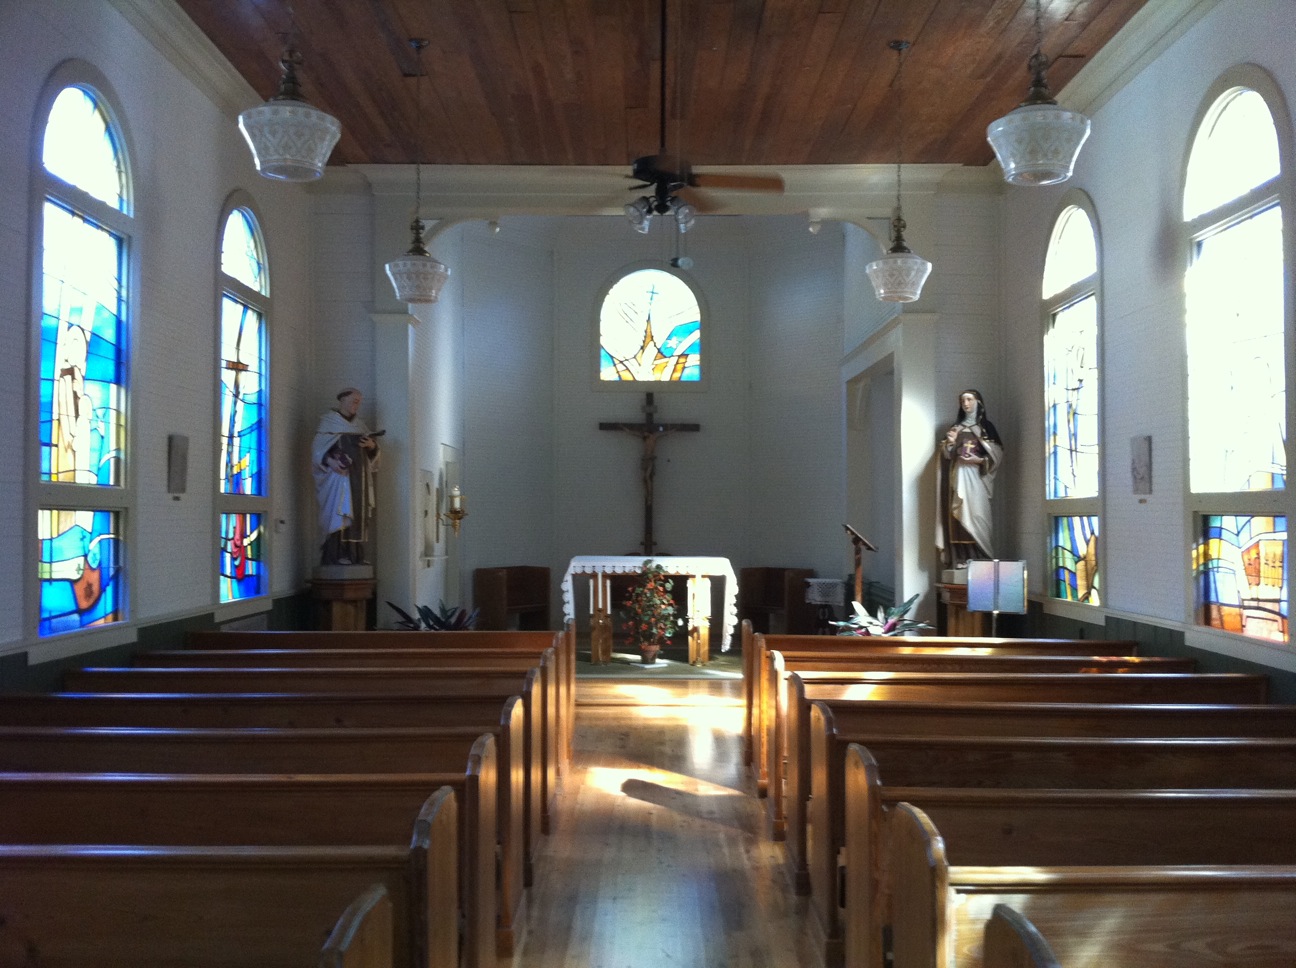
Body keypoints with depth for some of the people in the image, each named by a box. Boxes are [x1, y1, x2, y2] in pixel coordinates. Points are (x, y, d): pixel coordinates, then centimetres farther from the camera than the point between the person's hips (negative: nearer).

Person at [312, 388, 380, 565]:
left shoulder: (359, 424, 21)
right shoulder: (329, 421, 3)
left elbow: (371, 454, 19)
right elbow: (318, 447, -6)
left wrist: (372, 445, -5)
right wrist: (330, 460, -24)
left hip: (358, 476, 6)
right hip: (337, 474, -6)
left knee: (358, 515, 1)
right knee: (338, 512, -14)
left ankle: (356, 554, 1)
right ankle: (336, 555, -17)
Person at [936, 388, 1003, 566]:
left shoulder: (986, 426, 8)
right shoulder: (955, 426, 18)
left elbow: (997, 453, 1)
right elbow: (945, 454, 13)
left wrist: (980, 460, -14)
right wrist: (950, 442, -7)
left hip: (975, 475, -3)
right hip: (957, 475, 3)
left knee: (976, 513, -12)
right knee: (958, 515, -5)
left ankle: (980, 558, -12)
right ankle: (959, 559, -7)